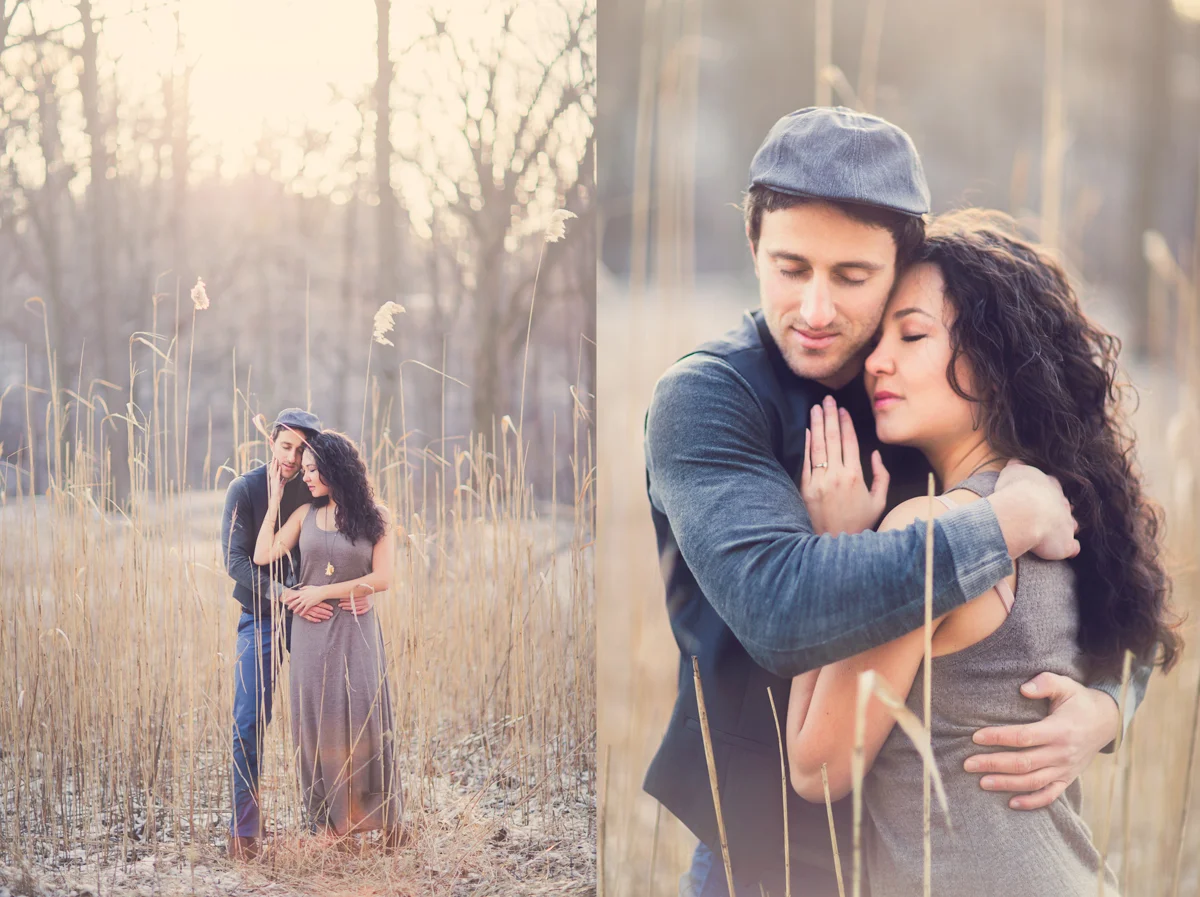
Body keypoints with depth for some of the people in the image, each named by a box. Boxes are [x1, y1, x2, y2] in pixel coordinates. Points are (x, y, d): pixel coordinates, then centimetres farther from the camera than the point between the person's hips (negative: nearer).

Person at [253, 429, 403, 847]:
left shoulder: (374, 517, 0)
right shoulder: (305, 514, 7)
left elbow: (381, 579, -6)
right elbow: (263, 556, -3)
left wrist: (324, 592, -8)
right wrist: (274, 503, 1)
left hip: (356, 629, -2)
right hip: (311, 630, 3)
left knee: (363, 716, -8)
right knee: (317, 721, 2)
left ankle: (382, 815, 5)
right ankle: (330, 819, 9)